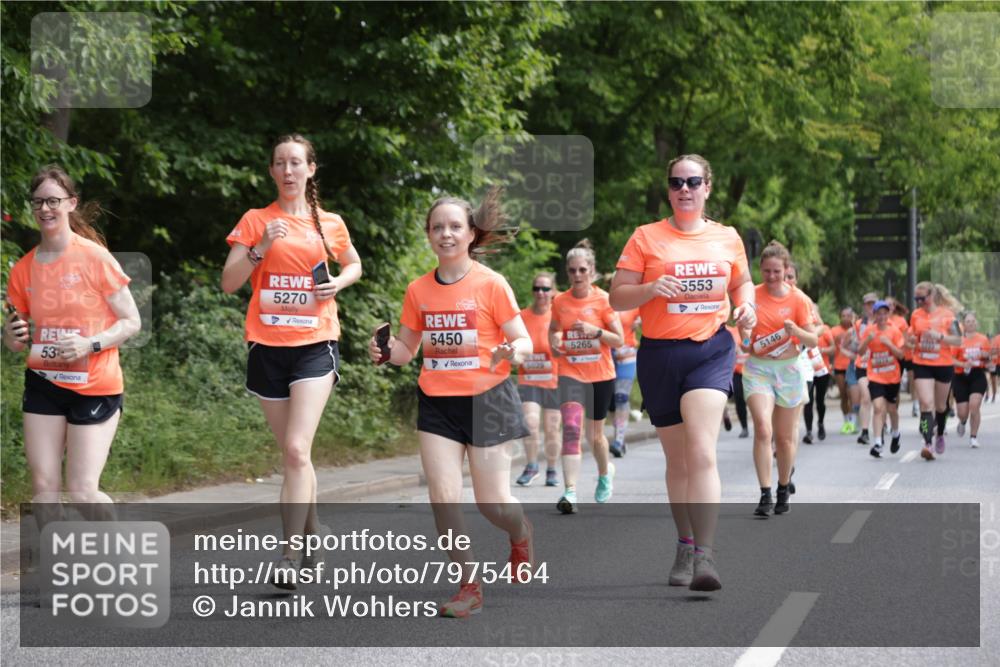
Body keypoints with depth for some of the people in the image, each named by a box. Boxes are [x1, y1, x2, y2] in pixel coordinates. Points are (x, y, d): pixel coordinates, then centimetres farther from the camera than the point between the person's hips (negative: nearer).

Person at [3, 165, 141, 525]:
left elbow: (131, 321, -7)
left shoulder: (94, 257, -10)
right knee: (43, 486, 0)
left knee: (82, 491, -7)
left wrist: (90, 345, -22)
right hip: (43, 384, 4)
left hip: (95, 387, -4)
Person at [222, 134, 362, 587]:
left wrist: (339, 282, 2)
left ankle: (290, 554, -15)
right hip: (267, 345, 2)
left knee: (297, 449, -16)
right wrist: (261, 248, -14)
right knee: (293, 452, 10)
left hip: (315, 345, -1)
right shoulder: (256, 221, 4)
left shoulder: (330, 224, 6)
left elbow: (354, 265, 24)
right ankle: (313, 533, 29)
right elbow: (228, 282, 0)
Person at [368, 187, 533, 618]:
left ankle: (521, 537, 36)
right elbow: (406, 349, 12)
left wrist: (513, 352, -29)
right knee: (443, 496, -8)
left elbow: (524, 342, -6)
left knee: (492, 502, 0)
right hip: (436, 403, 3)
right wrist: (386, 350, -10)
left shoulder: (490, 284, -8)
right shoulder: (419, 291, 3)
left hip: (486, 400, -3)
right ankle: (470, 586, 5)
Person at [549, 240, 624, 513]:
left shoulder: (603, 299, -5)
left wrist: (596, 331, -21)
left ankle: (605, 473, 44)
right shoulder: (560, 302, 2)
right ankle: (570, 491, -24)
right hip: (570, 373, 1)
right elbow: (553, 330, 19)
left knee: (595, 432, 13)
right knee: (571, 427, -19)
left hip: (600, 375, -1)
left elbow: (619, 339, -5)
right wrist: (555, 342, -4)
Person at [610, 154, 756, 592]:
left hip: (712, 350, -1)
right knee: (677, 459, 11)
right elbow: (617, 297, 1)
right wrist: (652, 288, -19)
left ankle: (704, 556, -24)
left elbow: (742, 281, 26)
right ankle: (685, 547, 28)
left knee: (702, 452, -19)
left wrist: (746, 305, 4)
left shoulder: (727, 238, 10)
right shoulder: (646, 238, 3)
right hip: (660, 354, 1)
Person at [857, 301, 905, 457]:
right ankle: (877, 443, -18)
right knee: (878, 408, -16)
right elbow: (861, 352, -4)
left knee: (891, 408, 14)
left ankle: (895, 434, 43)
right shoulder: (869, 331, -2)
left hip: (892, 377, 1)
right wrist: (867, 340, -21)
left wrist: (889, 344, -20)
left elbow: (900, 354, -5)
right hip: (875, 377, -1)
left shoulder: (894, 331, -4)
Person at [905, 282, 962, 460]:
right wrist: (911, 340, -7)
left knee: (940, 405, 14)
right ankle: (928, 444, -21)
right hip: (922, 365, 1)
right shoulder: (916, 315, 4)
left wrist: (939, 336, -23)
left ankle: (940, 435, 40)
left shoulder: (947, 314, -5)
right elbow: (911, 336, 17)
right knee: (926, 404, -14)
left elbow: (958, 340, -8)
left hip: (944, 365, -1)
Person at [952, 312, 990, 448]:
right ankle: (963, 422, 38)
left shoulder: (983, 339, 7)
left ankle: (974, 436, -4)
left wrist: (986, 357, -7)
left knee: (974, 405, -18)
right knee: (962, 412, -1)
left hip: (978, 376, 1)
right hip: (961, 377, -1)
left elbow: (987, 362, 16)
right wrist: (963, 364, -19)